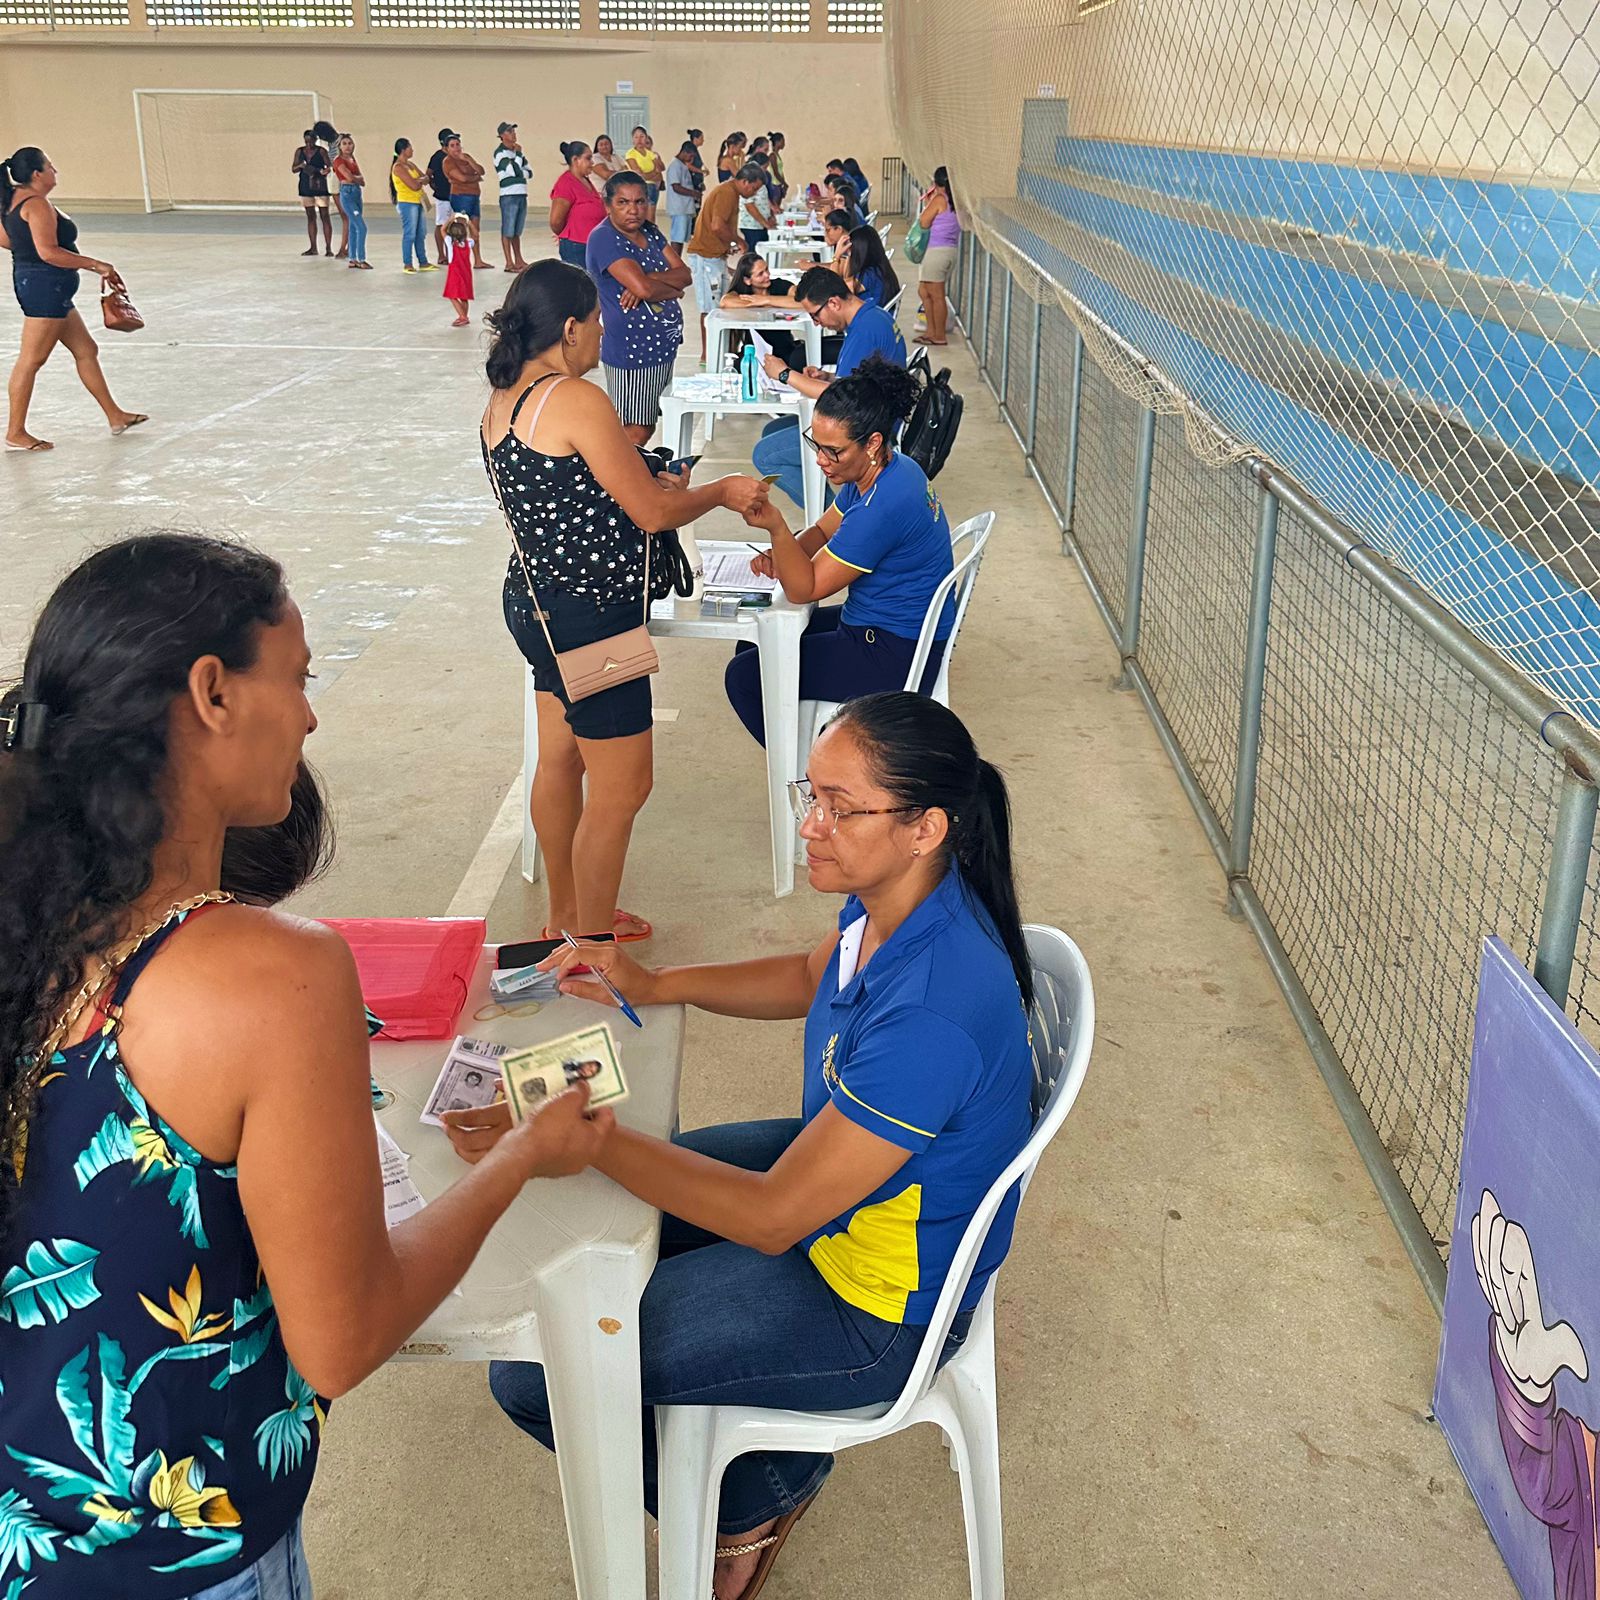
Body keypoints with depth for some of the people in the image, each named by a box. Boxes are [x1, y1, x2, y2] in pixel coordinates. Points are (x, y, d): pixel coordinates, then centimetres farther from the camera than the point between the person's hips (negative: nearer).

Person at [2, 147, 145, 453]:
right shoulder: (38, 205, -18)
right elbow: (49, 252, -27)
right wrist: (95, 264, -21)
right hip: (44, 286, -11)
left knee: (86, 350, 17)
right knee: (31, 360, -3)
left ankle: (115, 416, 25)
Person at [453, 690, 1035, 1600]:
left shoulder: (931, 1012, -38)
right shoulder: (898, 903, -11)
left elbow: (773, 1216, -30)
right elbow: (812, 978, 13)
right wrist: (659, 985, 1)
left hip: (875, 1309, -9)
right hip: (829, 1163, 9)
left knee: (535, 1373, -5)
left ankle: (756, 1499, 19)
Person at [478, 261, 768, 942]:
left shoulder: (501, 403, 7)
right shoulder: (577, 400, -21)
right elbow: (653, 513, -17)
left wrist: (649, 484, 18)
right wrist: (722, 492, 0)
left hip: (534, 600, 10)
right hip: (589, 614, -10)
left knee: (560, 760, 21)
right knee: (621, 786, 1)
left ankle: (565, 914, 36)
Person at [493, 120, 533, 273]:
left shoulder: (517, 151, 17)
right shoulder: (500, 152, -6)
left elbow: (529, 172, 14)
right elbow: (513, 170, -19)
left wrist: (520, 173, -4)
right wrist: (518, 154, -8)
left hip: (522, 194, 7)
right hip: (509, 195, -7)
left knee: (517, 231, 14)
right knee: (508, 231, -4)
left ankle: (518, 260, 20)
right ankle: (509, 263, -3)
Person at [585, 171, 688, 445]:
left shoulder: (650, 232, 11)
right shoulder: (604, 239, -15)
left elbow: (684, 274, 2)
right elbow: (643, 288, -26)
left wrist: (650, 279, -17)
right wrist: (673, 291, -6)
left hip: (662, 345, 8)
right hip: (631, 348, -8)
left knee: (646, 426, 14)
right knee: (635, 432, -4)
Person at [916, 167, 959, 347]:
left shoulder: (939, 199, -13)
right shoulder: (955, 200, 11)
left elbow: (923, 222, -10)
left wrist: (927, 204, 2)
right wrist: (929, 203, 14)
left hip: (937, 250, -9)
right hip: (951, 250, 9)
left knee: (936, 295, -2)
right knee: (924, 291, 18)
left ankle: (939, 335, 3)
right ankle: (932, 331, 20)